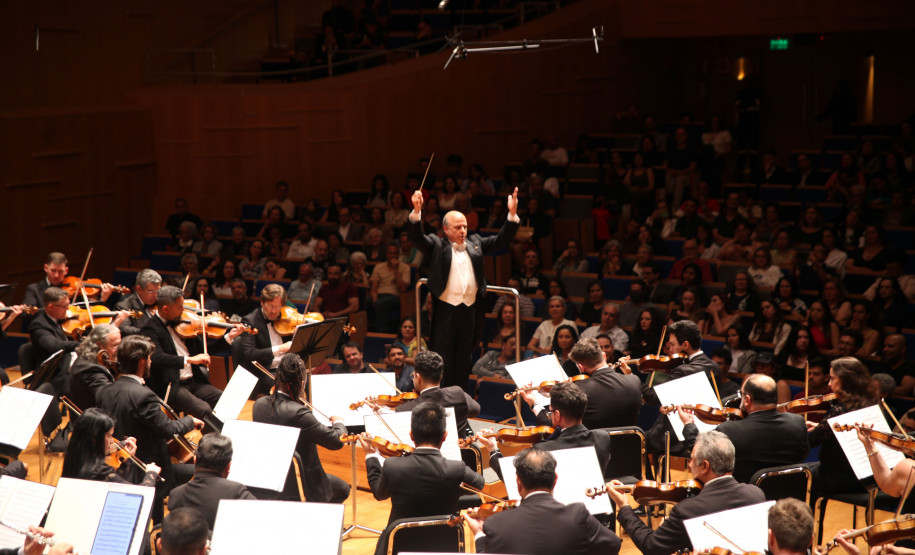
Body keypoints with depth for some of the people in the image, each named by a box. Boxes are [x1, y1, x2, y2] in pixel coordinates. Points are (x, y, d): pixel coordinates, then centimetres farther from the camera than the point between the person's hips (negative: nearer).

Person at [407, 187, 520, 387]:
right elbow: (416, 237, -12)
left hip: (470, 310, 4)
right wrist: (417, 211, -29)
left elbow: (501, 240, 14)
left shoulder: (475, 243, 15)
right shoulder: (436, 245, 2)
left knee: (463, 359, 13)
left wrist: (512, 214, 1)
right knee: (443, 360, 0)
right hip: (445, 310, -4)